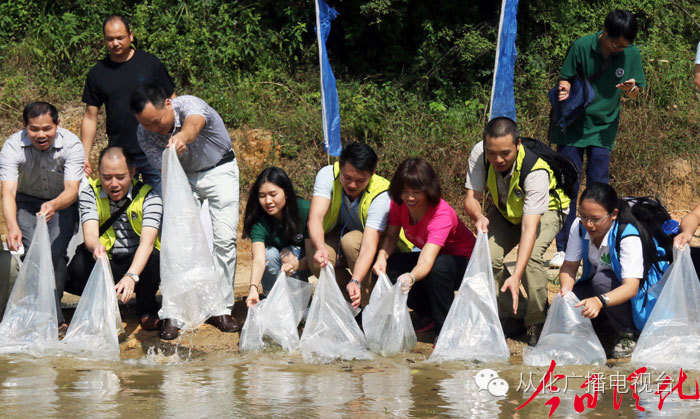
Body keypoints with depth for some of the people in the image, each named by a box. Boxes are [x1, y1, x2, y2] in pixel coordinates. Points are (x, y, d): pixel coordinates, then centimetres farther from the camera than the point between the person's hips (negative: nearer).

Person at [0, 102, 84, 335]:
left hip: (63, 203, -1)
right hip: (27, 202, 1)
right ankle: (55, 319, -19)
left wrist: (54, 205, -57)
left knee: (55, 252, -24)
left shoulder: (71, 144, -25)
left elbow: (72, 190, -34)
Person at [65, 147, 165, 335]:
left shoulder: (148, 195, -14)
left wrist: (131, 276, -46)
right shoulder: (90, 193, -8)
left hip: (138, 263, -1)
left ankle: (146, 308, -3)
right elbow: (90, 234, -23)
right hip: (106, 264, 1)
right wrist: (96, 247, -50)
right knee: (79, 267, -31)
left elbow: (147, 241, -29)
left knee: (154, 257, -35)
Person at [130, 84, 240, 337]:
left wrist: (182, 137, -81)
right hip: (183, 176, 2)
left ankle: (221, 309, -1)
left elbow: (193, 125, -57)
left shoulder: (190, 105, -32)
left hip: (219, 170, -2)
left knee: (225, 239, -11)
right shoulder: (144, 135, -20)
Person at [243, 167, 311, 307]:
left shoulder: (304, 210, -26)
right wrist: (253, 288, -57)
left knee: (288, 253, -31)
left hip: (304, 263, -1)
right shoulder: (259, 222, -25)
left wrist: (295, 265, -47)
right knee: (269, 253, -29)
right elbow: (259, 259, -39)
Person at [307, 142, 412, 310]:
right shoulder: (328, 175, -24)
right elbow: (316, 216, -37)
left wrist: (355, 281, -55)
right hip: (336, 236, 3)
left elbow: (369, 245, -39)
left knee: (351, 240, -35)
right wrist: (320, 248, -58)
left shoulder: (381, 195, -31)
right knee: (317, 260, -29)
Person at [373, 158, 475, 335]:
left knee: (437, 267, -40)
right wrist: (382, 257, -26)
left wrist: (410, 278, -67)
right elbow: (391, 236, -3)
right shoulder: (399, 204, -15)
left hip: (463, 261, -7)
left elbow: (426, 263, -45)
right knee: (389, 267, -19)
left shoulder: (441, 214, -34)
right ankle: (428, 313, 4)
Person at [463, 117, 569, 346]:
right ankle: (513, 317, 2)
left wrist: (516, 277, -54)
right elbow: (471, 197, -23)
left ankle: (538, 322, -11)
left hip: (546, 210, -4)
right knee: (487, 256, -20)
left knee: (531, 256, -31)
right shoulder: (479, 154, -28)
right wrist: (479, 216, -50)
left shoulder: (536, 171, -40)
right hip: (505, 210, 4)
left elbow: (529, 226, -44)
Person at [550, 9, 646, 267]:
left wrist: (631, 89, -19)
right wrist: (564, 90, -24)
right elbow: (566, 79, -1)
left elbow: (634, 94, 4)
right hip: (573, 127, -1)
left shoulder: (631, 54, -6)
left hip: (603, 129, 1)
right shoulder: (582, 47, -11)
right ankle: (563, 248, 5)